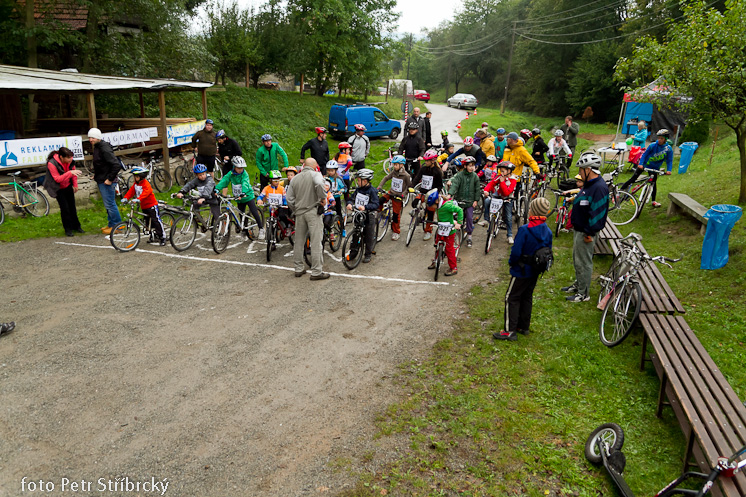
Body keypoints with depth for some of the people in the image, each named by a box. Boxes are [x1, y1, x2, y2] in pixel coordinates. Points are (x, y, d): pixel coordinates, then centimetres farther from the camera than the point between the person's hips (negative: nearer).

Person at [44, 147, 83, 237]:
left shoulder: (69, 161, -12)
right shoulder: (52, 164, -28)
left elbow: (73, 171, 7)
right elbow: (58, 179, -29)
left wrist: (75, 185, 10)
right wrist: (70, 173, -41)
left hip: (68, 186, 5)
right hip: (58, 189, -5)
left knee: (72, 206, 8)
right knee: (65, 208, -6)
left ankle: (76, 226, 22)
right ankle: (68, 229, 7)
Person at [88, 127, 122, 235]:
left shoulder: (105, 149, -20)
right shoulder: (96, 147, 12)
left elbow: (116, 165, -27)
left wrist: (110, 179, -22)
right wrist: (95, 174, 17)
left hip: (106, 181, -10)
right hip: (100, 180, 10)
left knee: (110, 204, -4)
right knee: (108, 203, 17)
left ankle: (116, 225, 6)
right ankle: (111, 224, 26)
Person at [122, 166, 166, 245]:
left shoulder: (146, 184, -18)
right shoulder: (135, 184, 8)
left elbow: (145, 192, -33)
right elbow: (131, 191, 3)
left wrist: (138, 199, -47)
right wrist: (125, 198, -14)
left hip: (151, 205, -9)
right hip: (143, 206, 9)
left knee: (156, 221, -11)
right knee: (148, 222, 15)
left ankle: (163, 237, -7)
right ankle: (154, 237, 25)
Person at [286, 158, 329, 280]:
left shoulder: (295, 178, 12)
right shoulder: (315, 174, -3)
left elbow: (289, 199, 10)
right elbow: (319, 184, -27)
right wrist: (323, 198, -13)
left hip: (299, 212, 5)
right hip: (313, 211, -5)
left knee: (299, 241, 14)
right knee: (316, 242, -3)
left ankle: (299, 269, 22)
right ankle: (316, 272, -2)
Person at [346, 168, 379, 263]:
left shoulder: (372, 191, -14)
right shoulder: (358, 189, 3)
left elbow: (375, 204, -21)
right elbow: (352, 199, 8)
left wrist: (365, 207, -36)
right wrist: (349, 203, -16)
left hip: (369, 217, -5)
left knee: (369, 236, 7)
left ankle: (368, 254, 21)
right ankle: (353, 252, 24)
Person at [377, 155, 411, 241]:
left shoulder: (406, 175, -16)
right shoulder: (393, 172, -3)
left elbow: (409, 186, -7)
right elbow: (386, 178, 7)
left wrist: (403, 194, -18)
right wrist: (379, 187, -3)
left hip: (398, 195, -4)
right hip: (391, 192, 4)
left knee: (396, 214, 2)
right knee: (379, 201, -21)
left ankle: (396, 232, 17)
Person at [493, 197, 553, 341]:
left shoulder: (524, 230, -23)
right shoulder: (548, 231, -1)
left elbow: (516, 251, -23)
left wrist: (511, 262, -4)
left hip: (521, 271, -7)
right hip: (535, 271, 7)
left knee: (511, 298, 1)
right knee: (527, 297, 19)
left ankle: (510, 331, 1)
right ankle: (524, 326, 29)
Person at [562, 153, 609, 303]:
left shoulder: (599, 188, -24)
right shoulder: (589, 184, 9)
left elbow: (597, 213, -26)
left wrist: (589, 233, -23)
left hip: (586, 233, -10)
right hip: (579, 229, 10)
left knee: (583, 263, 1)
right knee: (577, 260, 22)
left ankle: (583, 293, 13)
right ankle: (578, 285, 39)